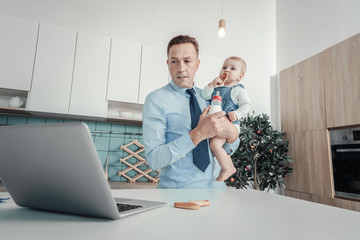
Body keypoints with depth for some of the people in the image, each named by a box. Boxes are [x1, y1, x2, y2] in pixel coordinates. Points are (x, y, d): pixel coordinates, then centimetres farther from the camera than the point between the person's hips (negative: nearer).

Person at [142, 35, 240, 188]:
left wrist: (232, 133, -12)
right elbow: (153, 159, -16)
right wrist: (197, 134, -24)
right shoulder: (156, 99, -8)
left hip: (215, 185, 4)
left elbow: (227, 149, 11)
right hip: (177, 188, -3)